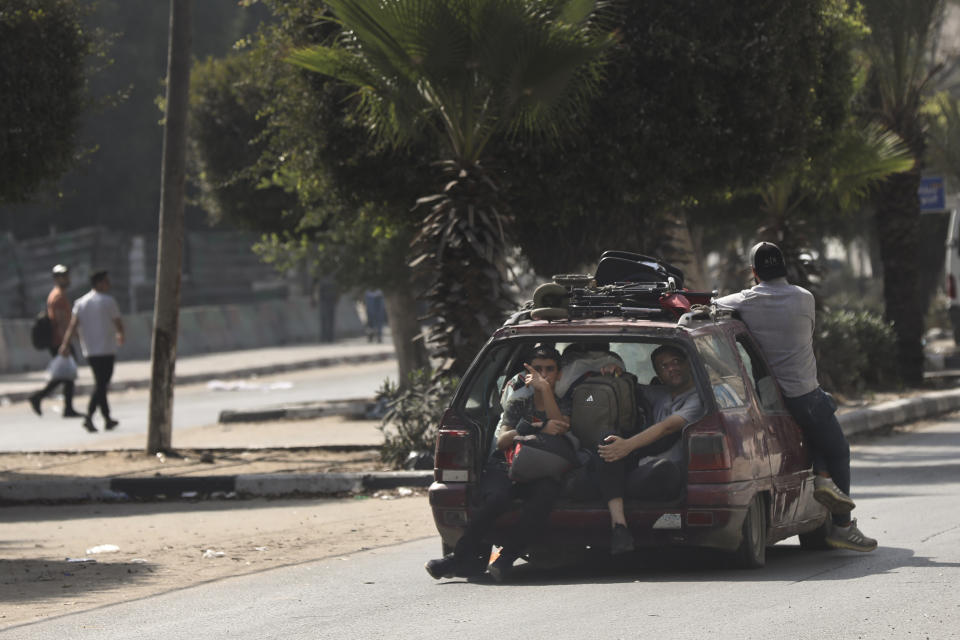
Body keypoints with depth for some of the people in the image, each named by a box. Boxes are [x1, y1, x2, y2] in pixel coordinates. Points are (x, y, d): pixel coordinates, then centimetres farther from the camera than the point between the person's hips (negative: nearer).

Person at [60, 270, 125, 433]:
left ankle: (107, 419, 21)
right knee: (101, 385, -8)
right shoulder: (108, 301, -7)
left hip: (89, 351, 6)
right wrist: (120, 335, 21)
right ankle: (89, 417, -24)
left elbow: (73, 324, -4)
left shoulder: (81, 302, 7)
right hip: (106, 349, -6)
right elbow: (118, 323, -1)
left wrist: (66, 343, -11)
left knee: (100, 384, 16)